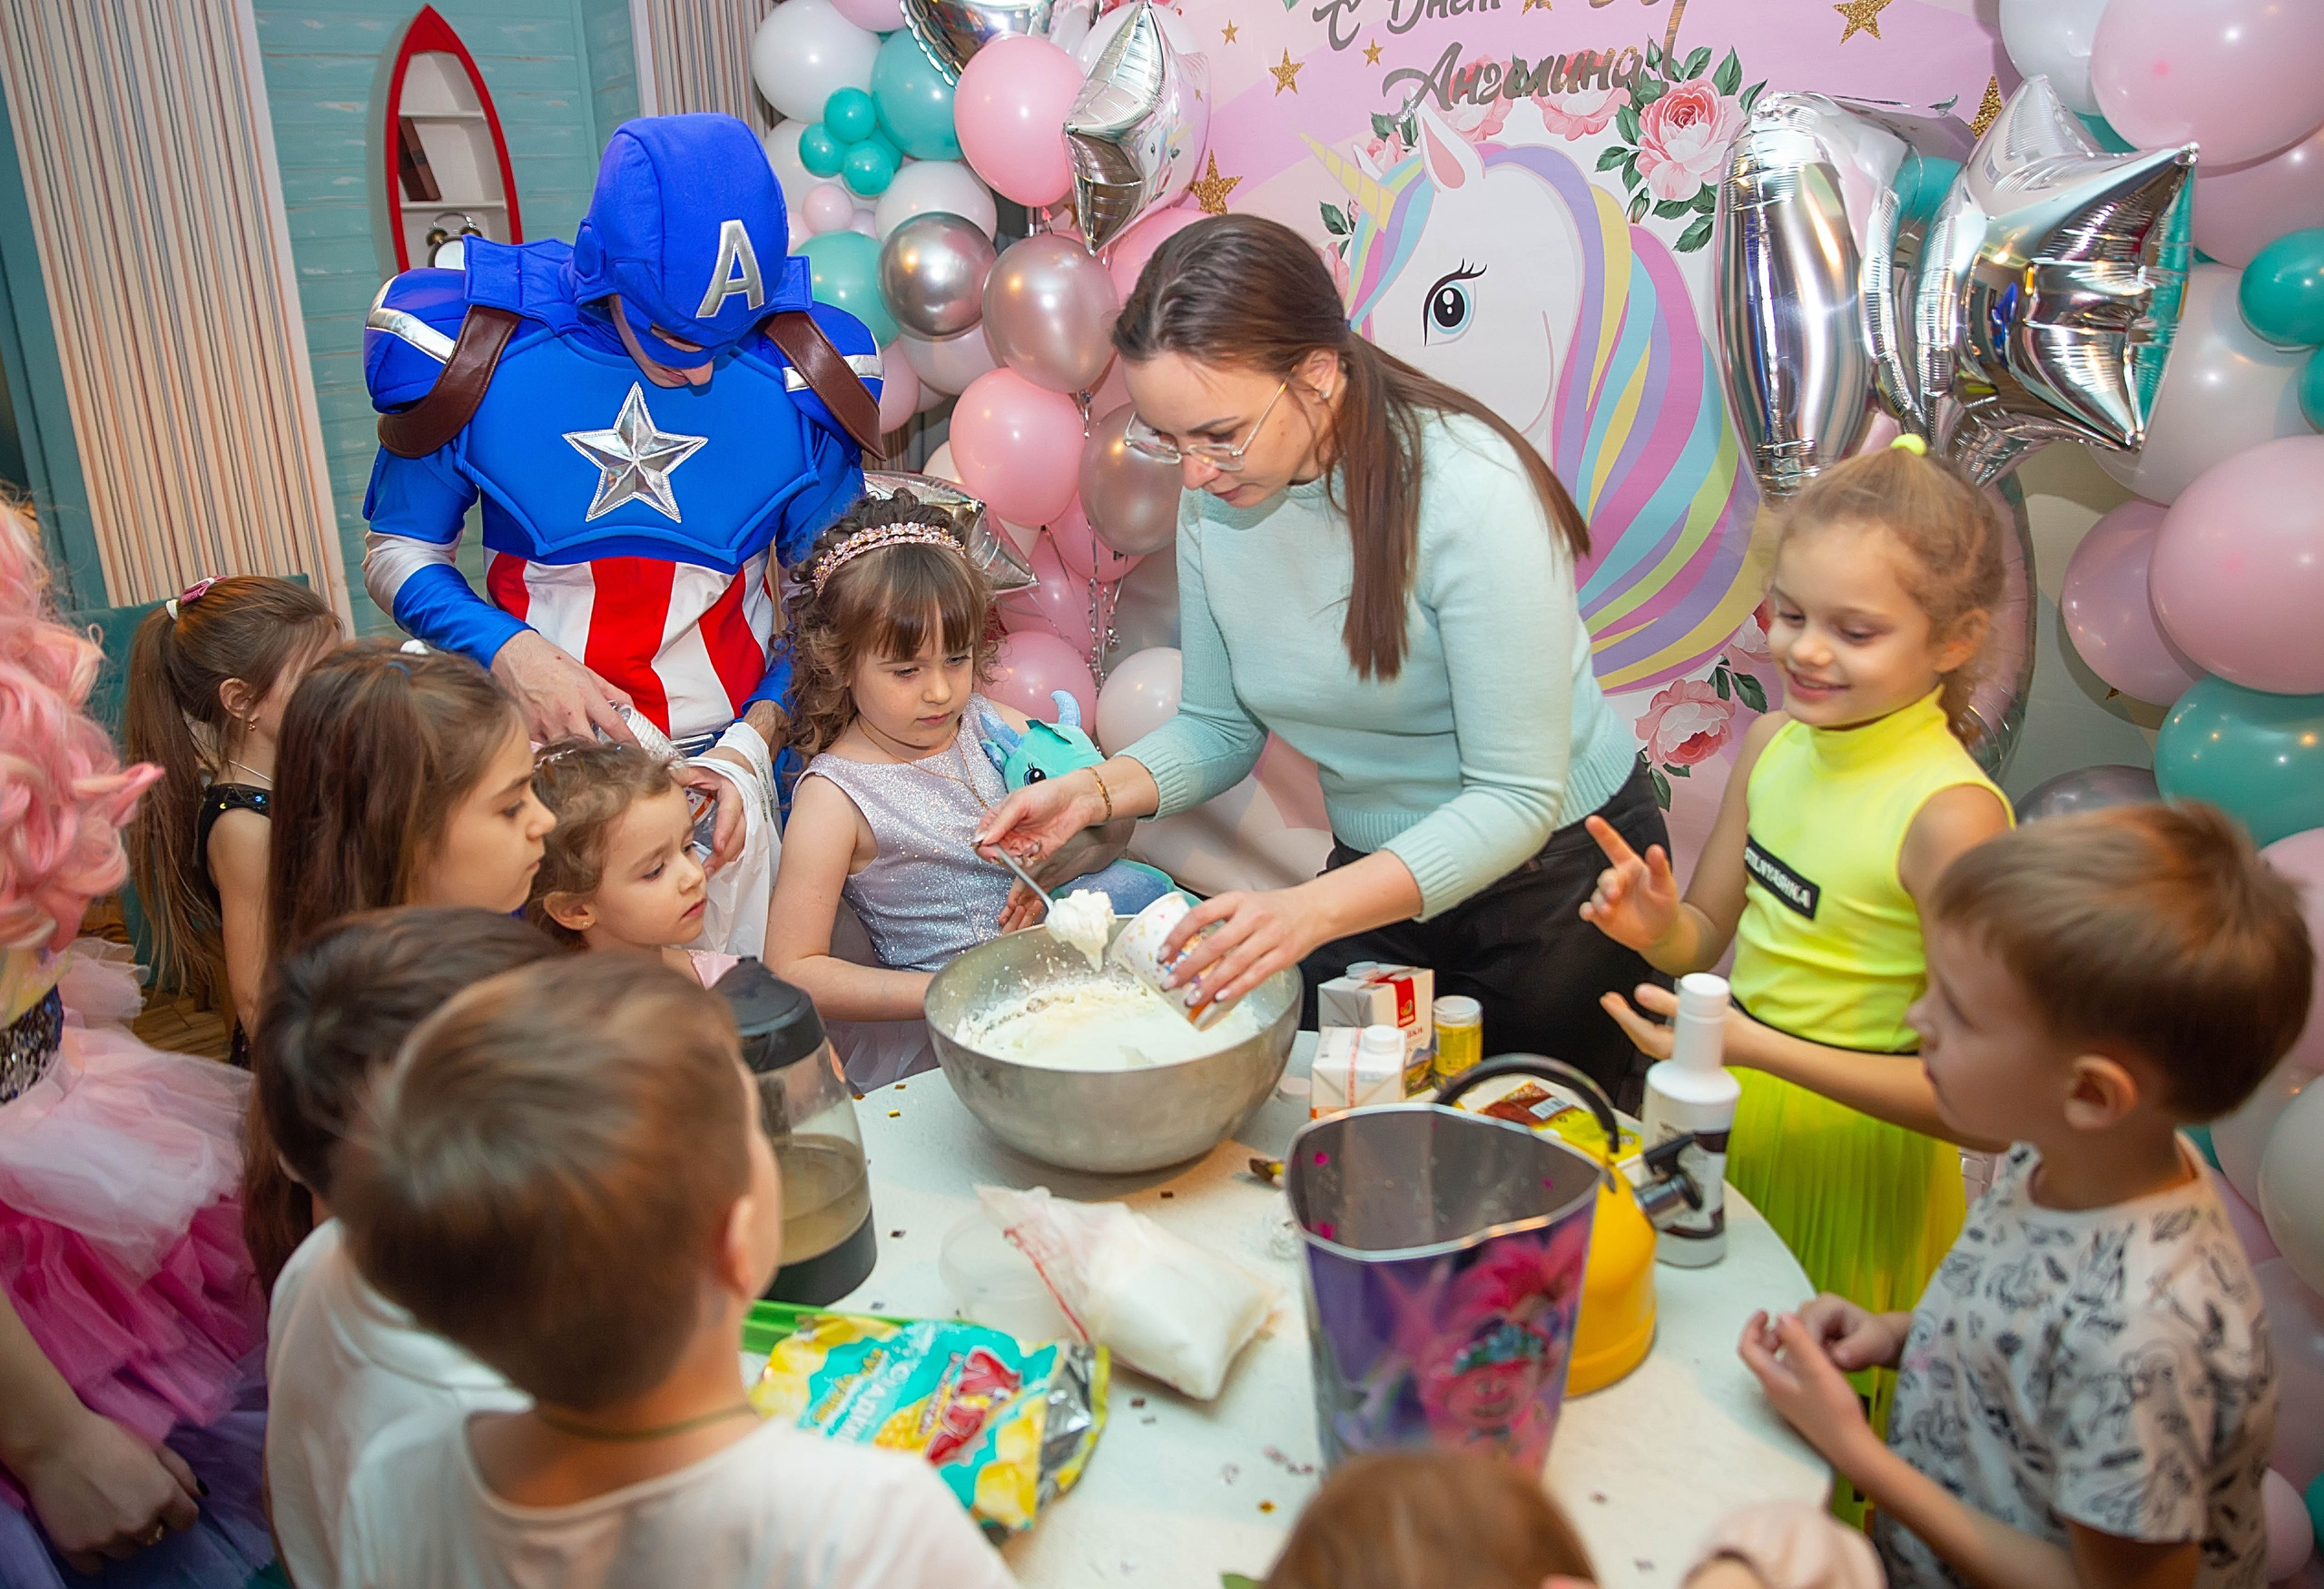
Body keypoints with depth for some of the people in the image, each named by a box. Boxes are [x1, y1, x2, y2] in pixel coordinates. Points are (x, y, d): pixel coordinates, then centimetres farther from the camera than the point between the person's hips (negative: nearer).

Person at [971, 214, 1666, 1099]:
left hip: (1555, 868, -5)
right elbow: (1219, 728, 1)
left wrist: (1317, 909, -41)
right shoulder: (1215, 497, -10)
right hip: (1380, 871, 5)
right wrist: (1096, 792, -19)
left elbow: (1517, 798, -28)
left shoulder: (1470, 493, -29)